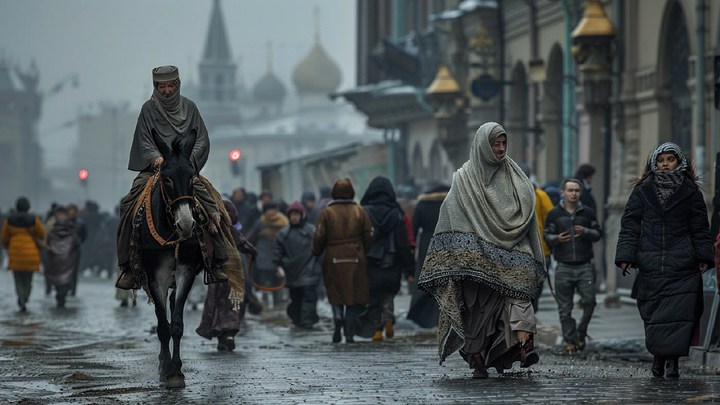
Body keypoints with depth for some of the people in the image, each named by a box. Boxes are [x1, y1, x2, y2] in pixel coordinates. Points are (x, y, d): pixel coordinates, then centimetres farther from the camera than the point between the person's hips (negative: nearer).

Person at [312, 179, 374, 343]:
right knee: (355, 295, 6)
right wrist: (366, 254, 17)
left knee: (336, 293, 13)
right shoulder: (360, 212, 3)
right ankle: (349, 334, 3)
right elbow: (369, 237, 4)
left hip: (334, 260, -1)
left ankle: (338, 317, -16)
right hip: (356, 260, 1)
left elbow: (319, 237, -2)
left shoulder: (327, 213, -2)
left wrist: (316, 252, 15)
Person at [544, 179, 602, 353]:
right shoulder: (554, 214, 5)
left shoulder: (587, 213, 8)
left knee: (589, 301, -8)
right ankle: (571, 340, 8)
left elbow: (597, 234, 12)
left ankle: (581, 332, 15)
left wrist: (585, 232, -9)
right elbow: (547, 236, 6)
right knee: (565, 307, -1)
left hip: (585, 266, 1)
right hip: (563, 267, -1)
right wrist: (557, 238, -15)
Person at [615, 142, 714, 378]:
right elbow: (630, 226, 8)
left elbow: (700, 228, 9)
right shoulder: (642, 191, 10)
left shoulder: (690, 193, 9)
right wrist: (626, 256, -2)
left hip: (682, 266, -1)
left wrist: (704, 257, -1)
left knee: (678, 313, -11)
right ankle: (659, 355, 13)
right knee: (652, 313, 2)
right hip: (650, 266, 1)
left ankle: (672, 361, -11)